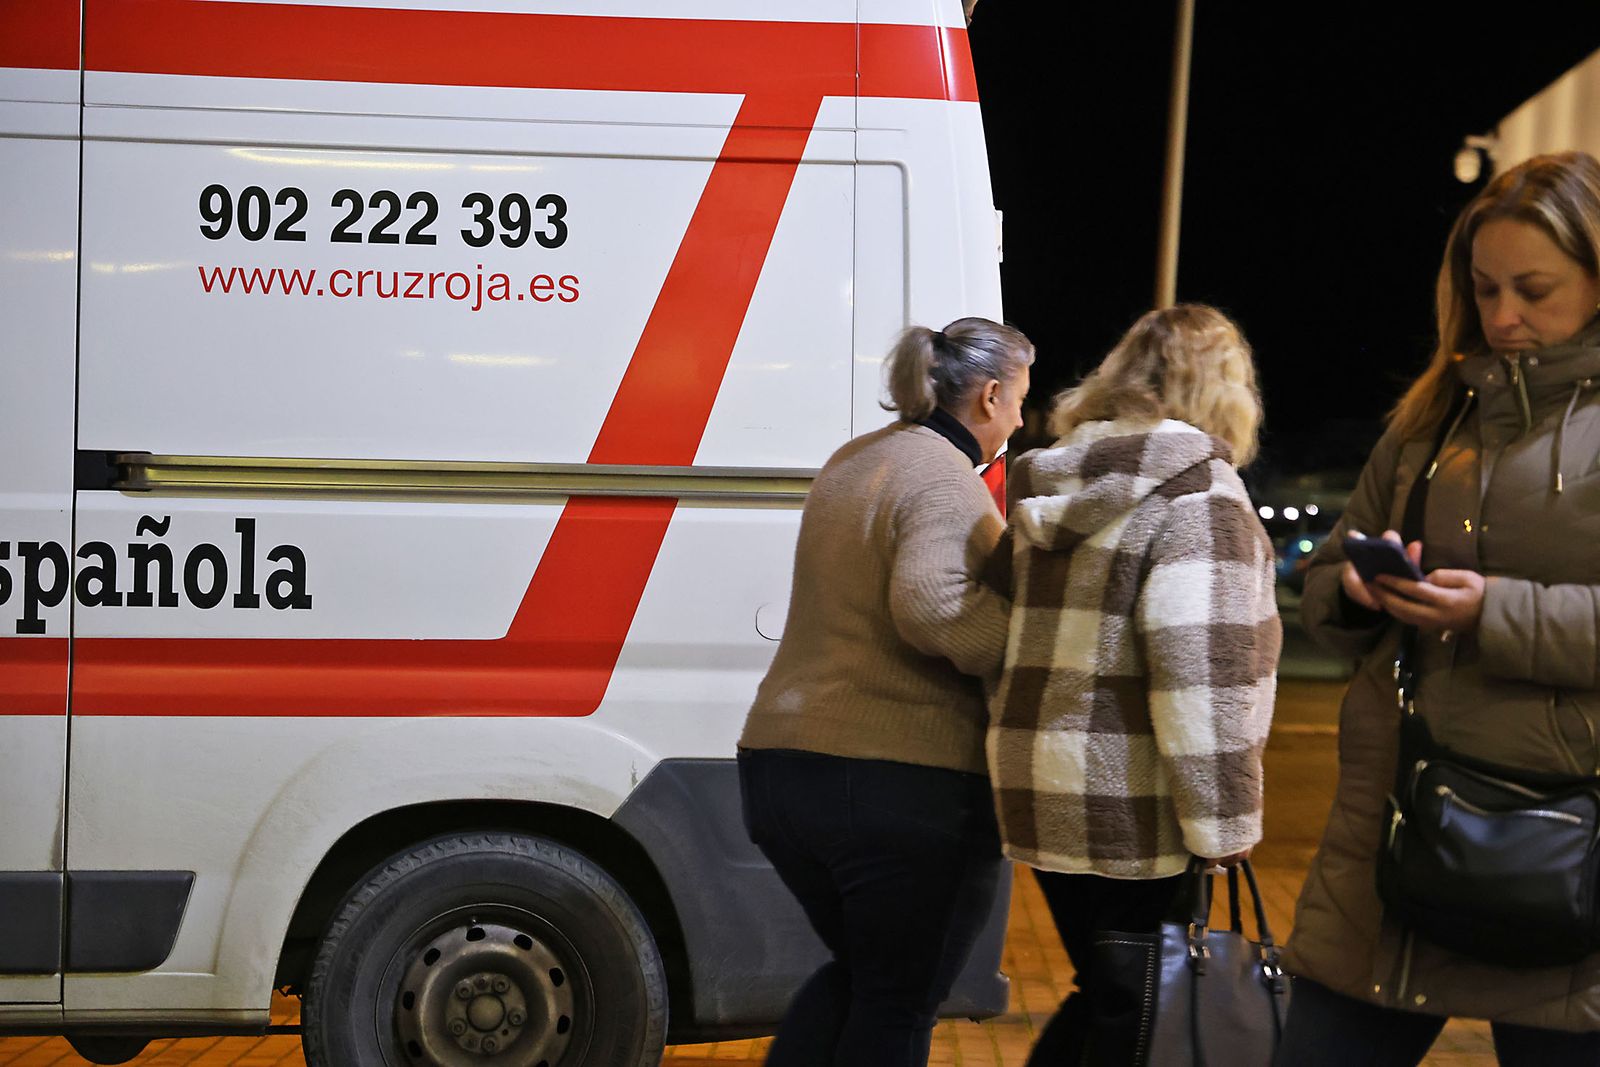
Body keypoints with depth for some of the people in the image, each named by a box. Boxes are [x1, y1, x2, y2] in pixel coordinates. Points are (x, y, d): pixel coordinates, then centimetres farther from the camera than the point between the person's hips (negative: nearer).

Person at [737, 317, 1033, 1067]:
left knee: (855, 970, 26)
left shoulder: (850, 462, 15)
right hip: (908, 784, -8)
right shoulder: (949, 485, -13)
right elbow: (931, 603, -31)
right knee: (898, 1006, 8)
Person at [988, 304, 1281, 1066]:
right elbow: (1200, 662, -20)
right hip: (1133, 808, -8)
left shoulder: (1054, 485, 14)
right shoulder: (1195, 487, -11)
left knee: (1104, 1002, 21)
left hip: (1040, 794, 8)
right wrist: (1222, 817, -17)